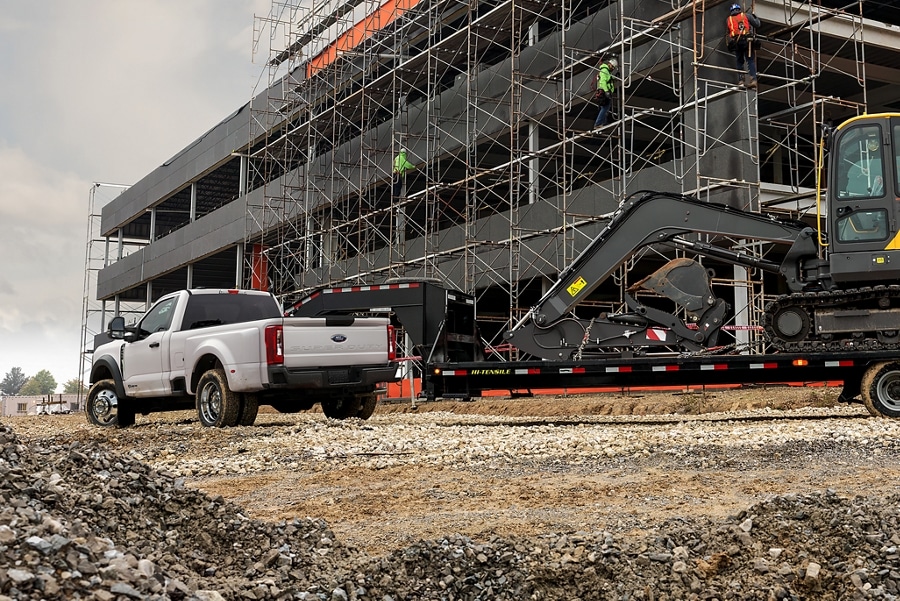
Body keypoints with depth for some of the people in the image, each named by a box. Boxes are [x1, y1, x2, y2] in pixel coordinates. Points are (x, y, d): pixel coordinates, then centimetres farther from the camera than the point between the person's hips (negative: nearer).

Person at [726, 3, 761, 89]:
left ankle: (740, 81, 1)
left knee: (739, 62, 12)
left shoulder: (728, 20, 18)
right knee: (751, 61, -3)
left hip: (736, 42, 2)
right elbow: (757, 24, 10)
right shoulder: (747, 15, 12)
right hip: (747, 41, -2)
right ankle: (753, 79, -18)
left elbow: (727, 33, 16)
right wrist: (755, 18, 30)